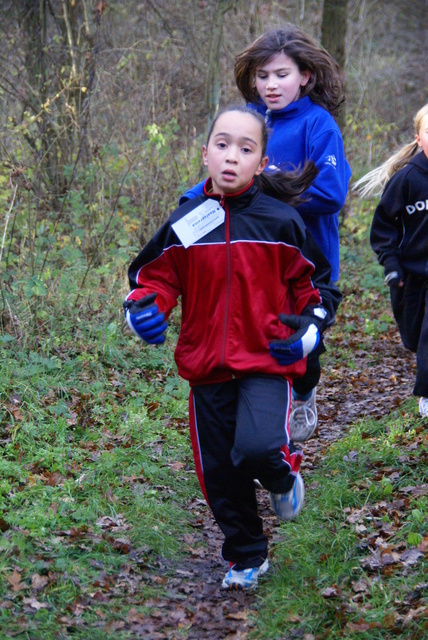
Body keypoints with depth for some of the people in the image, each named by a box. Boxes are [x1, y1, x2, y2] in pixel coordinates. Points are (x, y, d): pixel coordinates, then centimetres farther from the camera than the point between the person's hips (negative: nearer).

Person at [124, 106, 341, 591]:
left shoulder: (281, 223, -2)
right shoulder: (183, 225, 1)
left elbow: (317, 282, 9)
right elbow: (155, 276, 12)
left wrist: (309, 329, -5)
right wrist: (143, 307, -9)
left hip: (268, 360, -3)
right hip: (207, 367, 3)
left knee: (257, 447, -26)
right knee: (219, 472, 7)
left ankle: (284, 476, 11)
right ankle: (246, 558, 29)